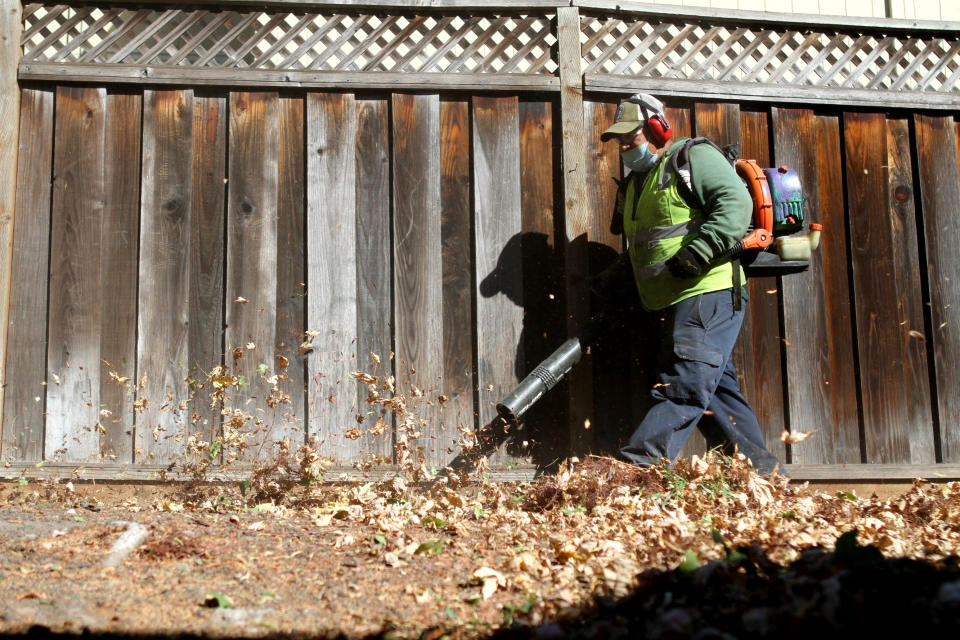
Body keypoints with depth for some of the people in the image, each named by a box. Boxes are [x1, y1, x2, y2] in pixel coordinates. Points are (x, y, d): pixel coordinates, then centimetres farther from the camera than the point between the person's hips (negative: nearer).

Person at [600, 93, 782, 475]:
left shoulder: (694, 158, -4)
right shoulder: (636, 183, 23)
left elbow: (736, 202, -19)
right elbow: (636, 247, 29)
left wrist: (697, 253, -28)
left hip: (707, 293, -10)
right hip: (671, 305, 10)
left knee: (684, 386, -14)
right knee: (714, 386, 10)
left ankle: (639, 464, -23)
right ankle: (756, 464, 17)